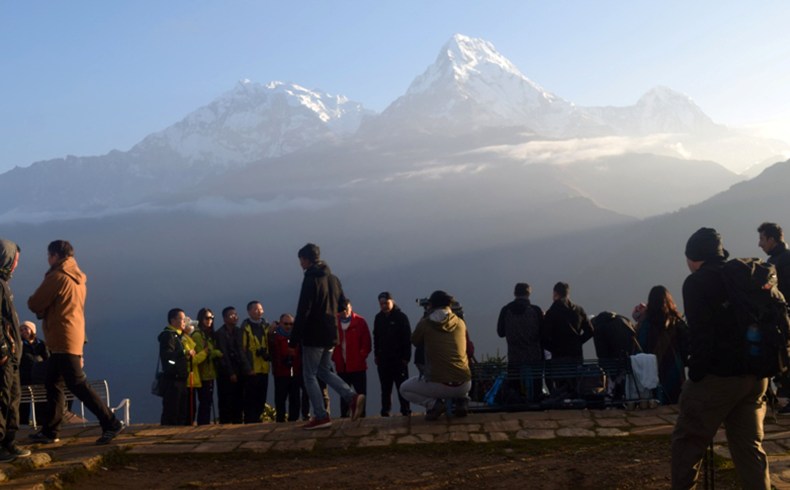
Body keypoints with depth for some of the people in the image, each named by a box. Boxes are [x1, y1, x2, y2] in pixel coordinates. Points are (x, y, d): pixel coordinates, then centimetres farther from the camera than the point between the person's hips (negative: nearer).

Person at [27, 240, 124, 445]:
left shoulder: (57, 277, -14)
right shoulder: (77, 278, 14)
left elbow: (34, 304, -11)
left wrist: (42, 310, 9)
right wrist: (45, 309, 6)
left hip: (62, 341, -10)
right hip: (74, 337, 10)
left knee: (78, 385, -9)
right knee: (53, 384, 14)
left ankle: (111, 423, -11)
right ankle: (50, 431, 19)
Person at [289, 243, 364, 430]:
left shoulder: (311, 280, -13)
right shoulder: (333, 279, 13)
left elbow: (303, 311, -17)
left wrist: (294, 338, -14)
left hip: (313, 336, -8)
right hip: (330, 335, 8)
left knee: (309, 375, 2)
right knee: (324, 371, 20)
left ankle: (321, 416, -2)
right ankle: (352, 397, 2)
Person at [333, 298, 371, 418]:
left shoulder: (360, 322, -1)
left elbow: (366, 342, -1)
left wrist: (362, 356, -9)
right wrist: (335, 357, -2)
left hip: (357, 365, -2)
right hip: (341, 366, 2)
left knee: (361, 392, 1)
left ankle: (361, 414, 6)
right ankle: (344, 416, 13)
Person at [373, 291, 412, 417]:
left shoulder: (401, 317, -5)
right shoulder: (378, 318, 8)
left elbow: (407, 338, -7)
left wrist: (406, 357, -11)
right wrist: (376, 354, 8)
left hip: (398, 358, -4)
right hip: (383, 358, 4)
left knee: (402, 386, -1)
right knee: (385, 387, 5)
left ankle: (405, 410, 2)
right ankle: (385, 410, 8)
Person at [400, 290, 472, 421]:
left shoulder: (425, 324, -3)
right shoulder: (460, 323, 7)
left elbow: (415, 341, 18)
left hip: (439, 385, -4)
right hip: (464, 385, 4)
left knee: (404, 388, 19)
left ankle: (434, 404, -2)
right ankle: (460, 400, 14)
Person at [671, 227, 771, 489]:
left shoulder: (697, 283, -6)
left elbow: (700, 334, -14)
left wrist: (695, 375, -9)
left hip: (717, 376, -6)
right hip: (755, 376, 6)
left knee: (687, 441, 7)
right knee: (750, 446, 10)